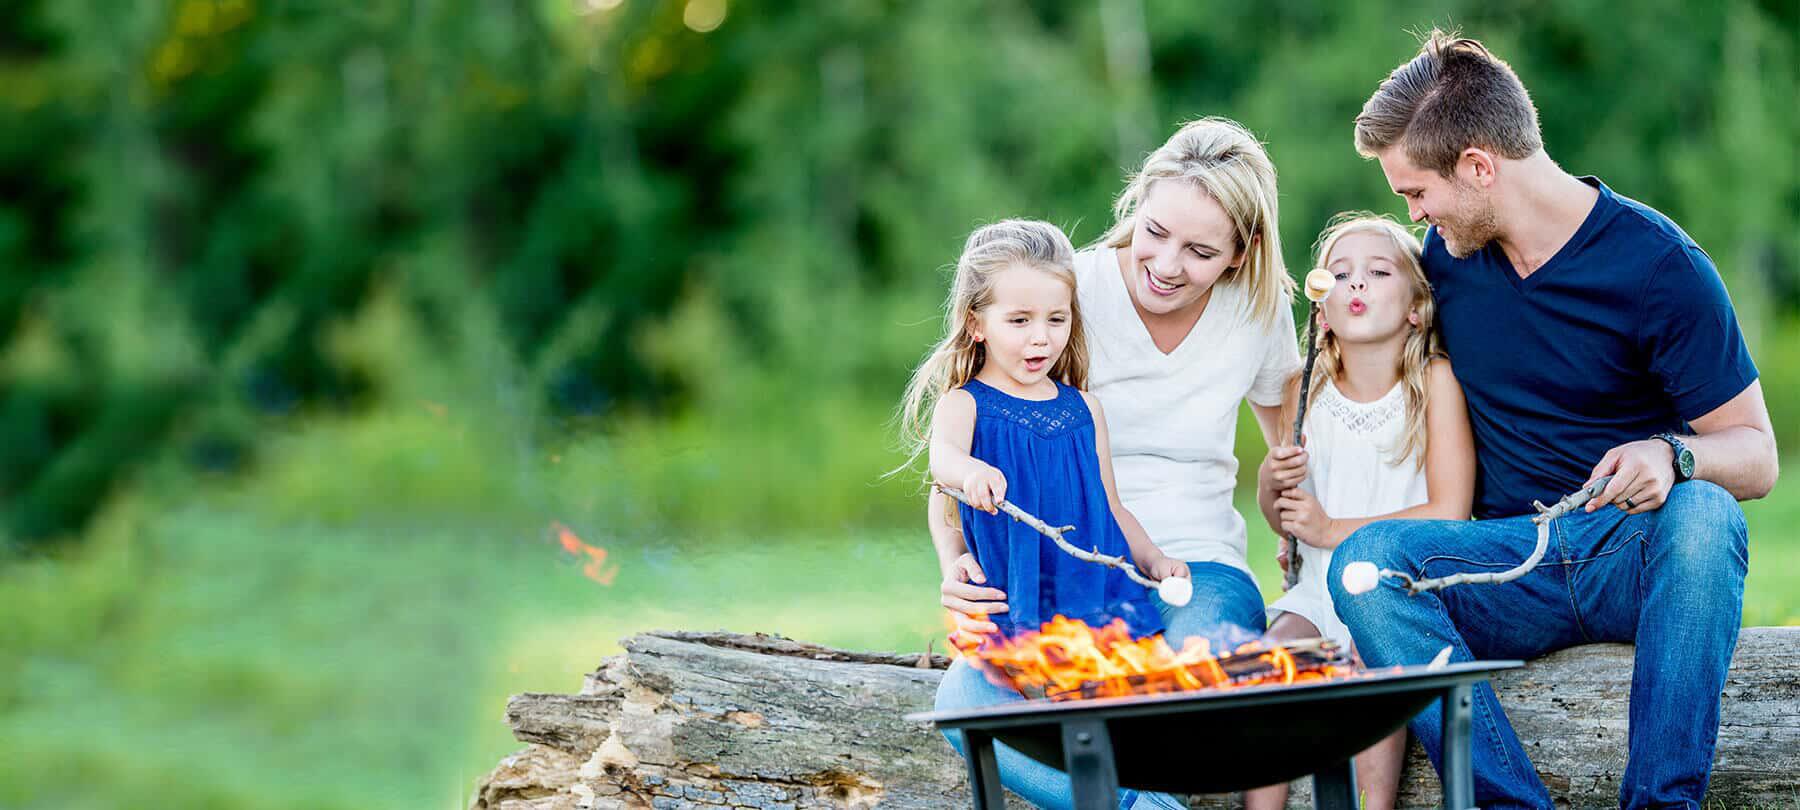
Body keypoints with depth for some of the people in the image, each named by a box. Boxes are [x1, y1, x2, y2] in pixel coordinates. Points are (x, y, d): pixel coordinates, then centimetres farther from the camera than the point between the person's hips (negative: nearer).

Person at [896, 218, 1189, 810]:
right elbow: (943, 456, -23)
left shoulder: (1082, 409, 14)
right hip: (1009, 614, -3)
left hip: (1096, 599, 3)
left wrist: (1153, 559, 5)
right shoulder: (964, 404, 1)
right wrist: (968, 470, -47)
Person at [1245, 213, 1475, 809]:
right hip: (1319, 591, 4)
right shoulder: (1307, 392, 6)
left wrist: (1332, 530, -10)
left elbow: (1449, 514, -12)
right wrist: (1271, 478, -6)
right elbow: (1282, 520, 17)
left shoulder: (1435, 380, -5)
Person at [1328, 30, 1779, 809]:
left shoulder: (1659, 264, -7)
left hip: (1640, 556, -4)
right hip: (1512, 565, 4)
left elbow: (1756, 455, -4)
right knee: (1364, 559, -26)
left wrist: (1672, 454, -27)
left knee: (1702, 515, -38)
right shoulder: (1446, 251, 8)